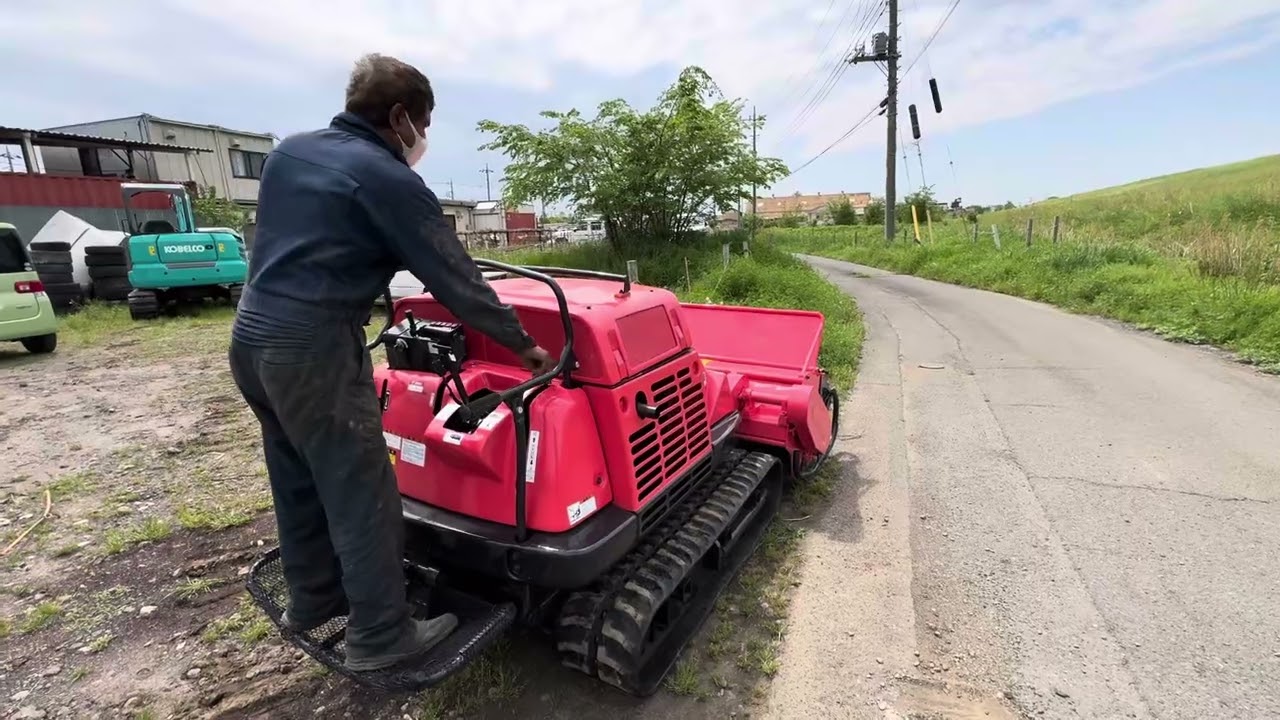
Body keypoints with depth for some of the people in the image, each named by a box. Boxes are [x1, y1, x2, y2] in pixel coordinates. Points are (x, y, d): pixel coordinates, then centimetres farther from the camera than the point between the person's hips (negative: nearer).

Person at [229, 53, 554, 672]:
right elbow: (455, 279, -11)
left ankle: (312, 599, 39)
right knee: (360, 494, 2)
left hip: (252, 335, 9)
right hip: (314, 348, -9)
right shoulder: (389, 180, -11)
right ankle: (378, 635, 15)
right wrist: (521, 343, -3)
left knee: (298, 480, 21)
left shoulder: (288, 151, 13)